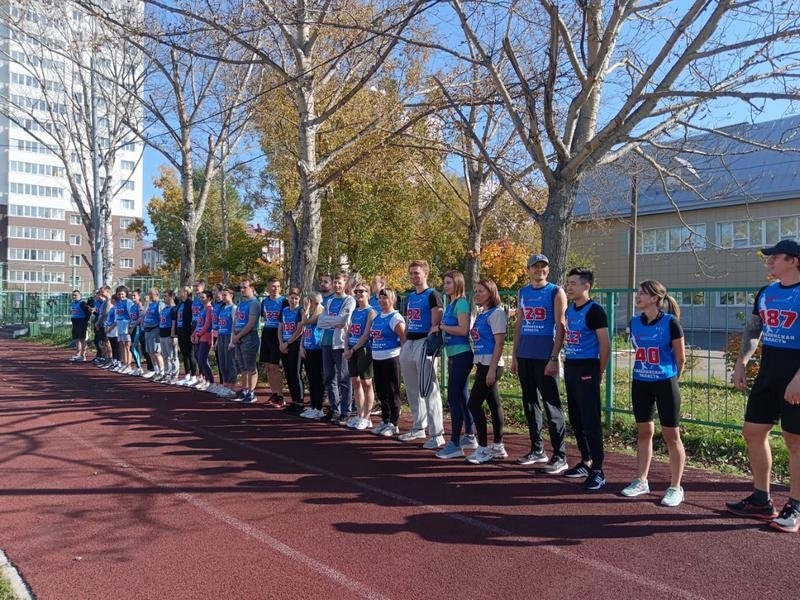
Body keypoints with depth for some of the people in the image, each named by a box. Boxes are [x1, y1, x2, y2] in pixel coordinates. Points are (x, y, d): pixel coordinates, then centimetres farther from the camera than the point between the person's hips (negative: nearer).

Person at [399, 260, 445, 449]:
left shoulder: (432, 295, -5)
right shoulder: (409, 296, 18)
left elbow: (435, 324, -13)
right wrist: (404, 345, 17)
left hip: (424, 343, -8)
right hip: (408, 344, 8)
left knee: (429, 390, -8)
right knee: (412, 390, 15)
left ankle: (437, 434, -2)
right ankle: (418, 428, 29)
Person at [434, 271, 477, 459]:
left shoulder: (462, 303, -11)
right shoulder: (450, 305, 15)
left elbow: (463, 329, -21)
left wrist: (441, 326, -12)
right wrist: (441, 328, 2)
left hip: (462, 355, -10)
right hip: (454, 355, 10)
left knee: (454, 398, -8)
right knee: (462, 396, 15)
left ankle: (455, 444, -4)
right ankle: (469, 437, 26)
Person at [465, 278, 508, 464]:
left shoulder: (496, 313, -11)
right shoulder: (481, 314, 15)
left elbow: (499, 343, -16)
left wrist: (492, 369, -20)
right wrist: (479, 367, 15)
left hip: (491, 365, -9)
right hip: (482, 365, 9)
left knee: (474, 404, -8)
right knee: (494, 404, 13)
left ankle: (483, 448, 0)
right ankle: (498, 447, 21)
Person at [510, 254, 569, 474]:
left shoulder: (556, 292, -3)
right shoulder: (522, 293, 13)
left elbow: (560, 327, -9)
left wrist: (554, 358, -15)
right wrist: (514, 354, 11)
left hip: (545, 357, -6)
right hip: (524, 357, 6)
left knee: (552, 405, -4)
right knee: (530, 403, 12)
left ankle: (559, 457, 3)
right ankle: (537, 450, 24)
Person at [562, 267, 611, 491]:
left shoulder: (594, 311, -11)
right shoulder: (569, 309, 13)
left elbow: (605, 345, -12)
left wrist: (598, 373, -6)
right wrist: (567, 363, 15)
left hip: (587, 370, -8)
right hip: (570, 367, 8)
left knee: (590, 421, -6)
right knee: (576, 419, 14)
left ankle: (598, 471, 0)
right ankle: (586, 462, 27)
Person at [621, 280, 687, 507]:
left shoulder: (670, 322, -13)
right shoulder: (634, 323, 3)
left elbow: (681, 357, -4)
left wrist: (672, 378, 6)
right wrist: (644, 371, 15)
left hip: (665, 384, -5)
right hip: (640, 384, 5)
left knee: (671, 436, 3)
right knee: (643, 432, 13)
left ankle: (676, 488, 14)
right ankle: (641, 481, 24)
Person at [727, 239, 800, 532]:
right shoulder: (765, 293, 11)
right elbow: (752, 330, 18)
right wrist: (741, 362, 7)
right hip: (768, 374, 7)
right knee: (753, 433, 10)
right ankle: (761, 500, 22)